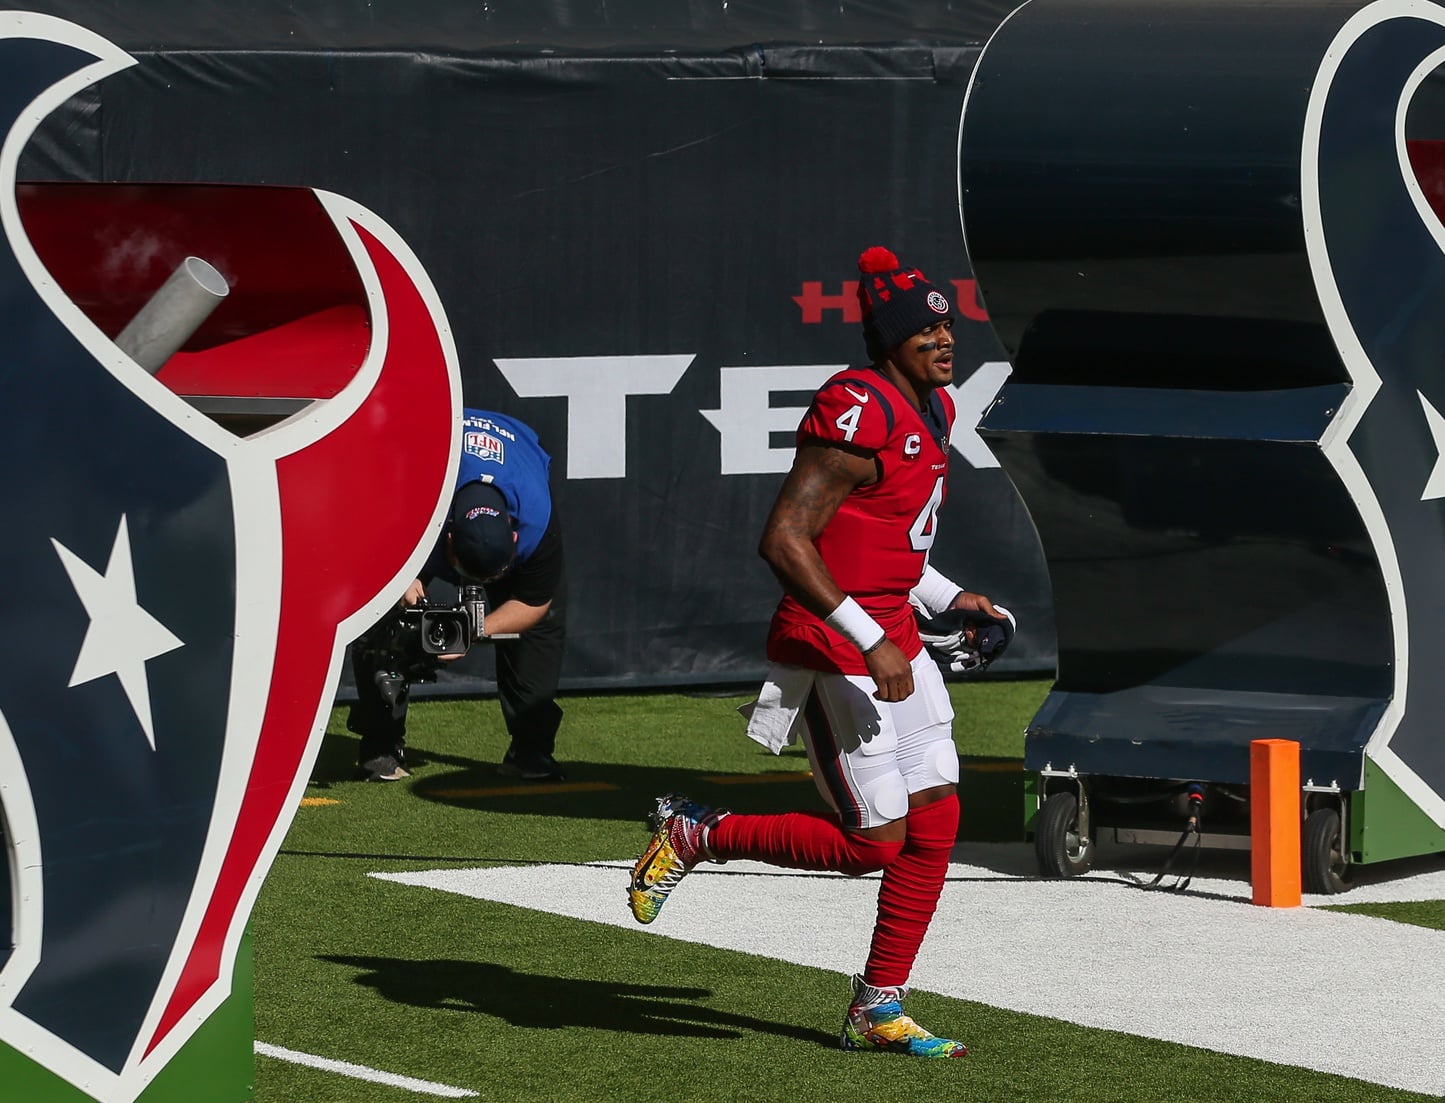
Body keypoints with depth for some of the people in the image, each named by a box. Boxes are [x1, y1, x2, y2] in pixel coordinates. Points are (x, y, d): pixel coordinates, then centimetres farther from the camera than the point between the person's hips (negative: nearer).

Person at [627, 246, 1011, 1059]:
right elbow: (784, 539, -25)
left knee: (935, 824, 5)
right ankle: (696, 835, 11)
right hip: (833, 653, -9)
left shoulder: (932, 409, 11)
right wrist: (869, 640, -25)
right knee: (875, 841, -7)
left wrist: (948, 597, 12)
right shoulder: (860, 412, -20)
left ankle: (879, 1010, 14)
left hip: (892, 640, 9)